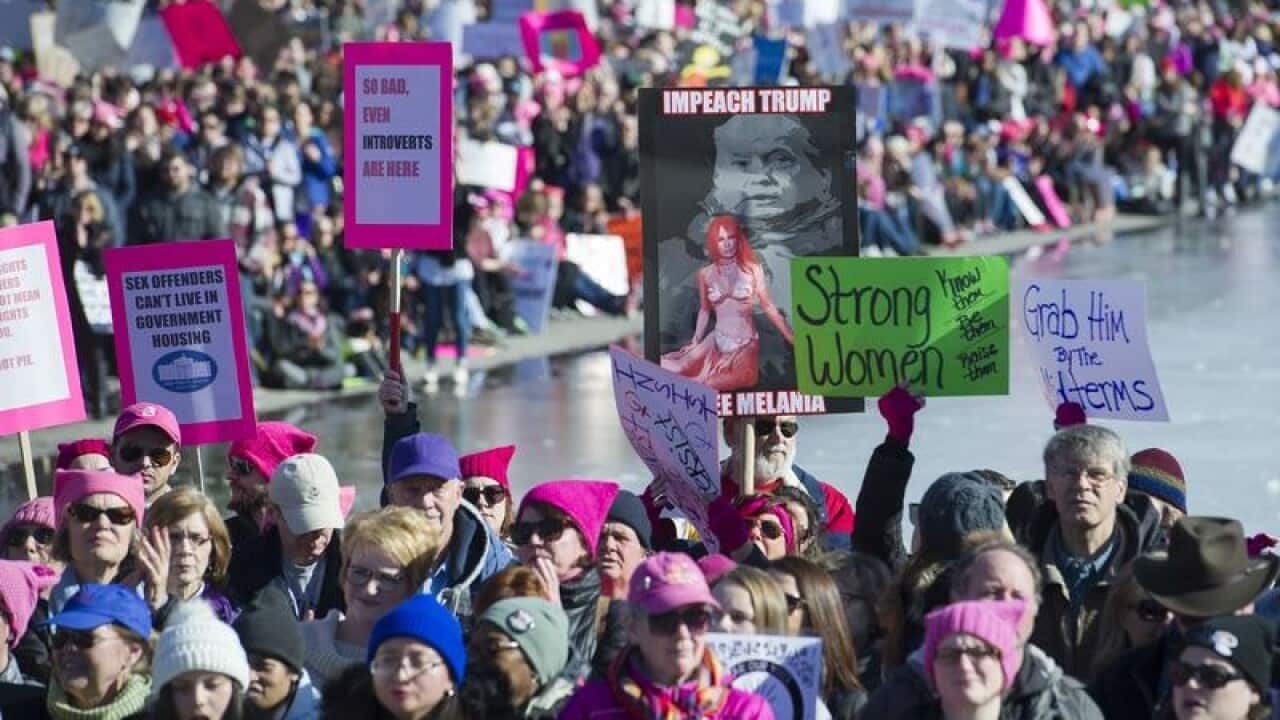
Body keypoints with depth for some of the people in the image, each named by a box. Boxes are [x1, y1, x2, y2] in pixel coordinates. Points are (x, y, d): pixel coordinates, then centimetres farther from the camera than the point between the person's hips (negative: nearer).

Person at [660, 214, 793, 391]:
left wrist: (792, 338, -1)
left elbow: (768, 307, 1)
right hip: (717, 340, 2)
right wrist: (694, 342, 11)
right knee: (682, 367, -25)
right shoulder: (706, 274, 5)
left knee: (744, 376, -34)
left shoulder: (753, 269, -2)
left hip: (746, 342, -2)